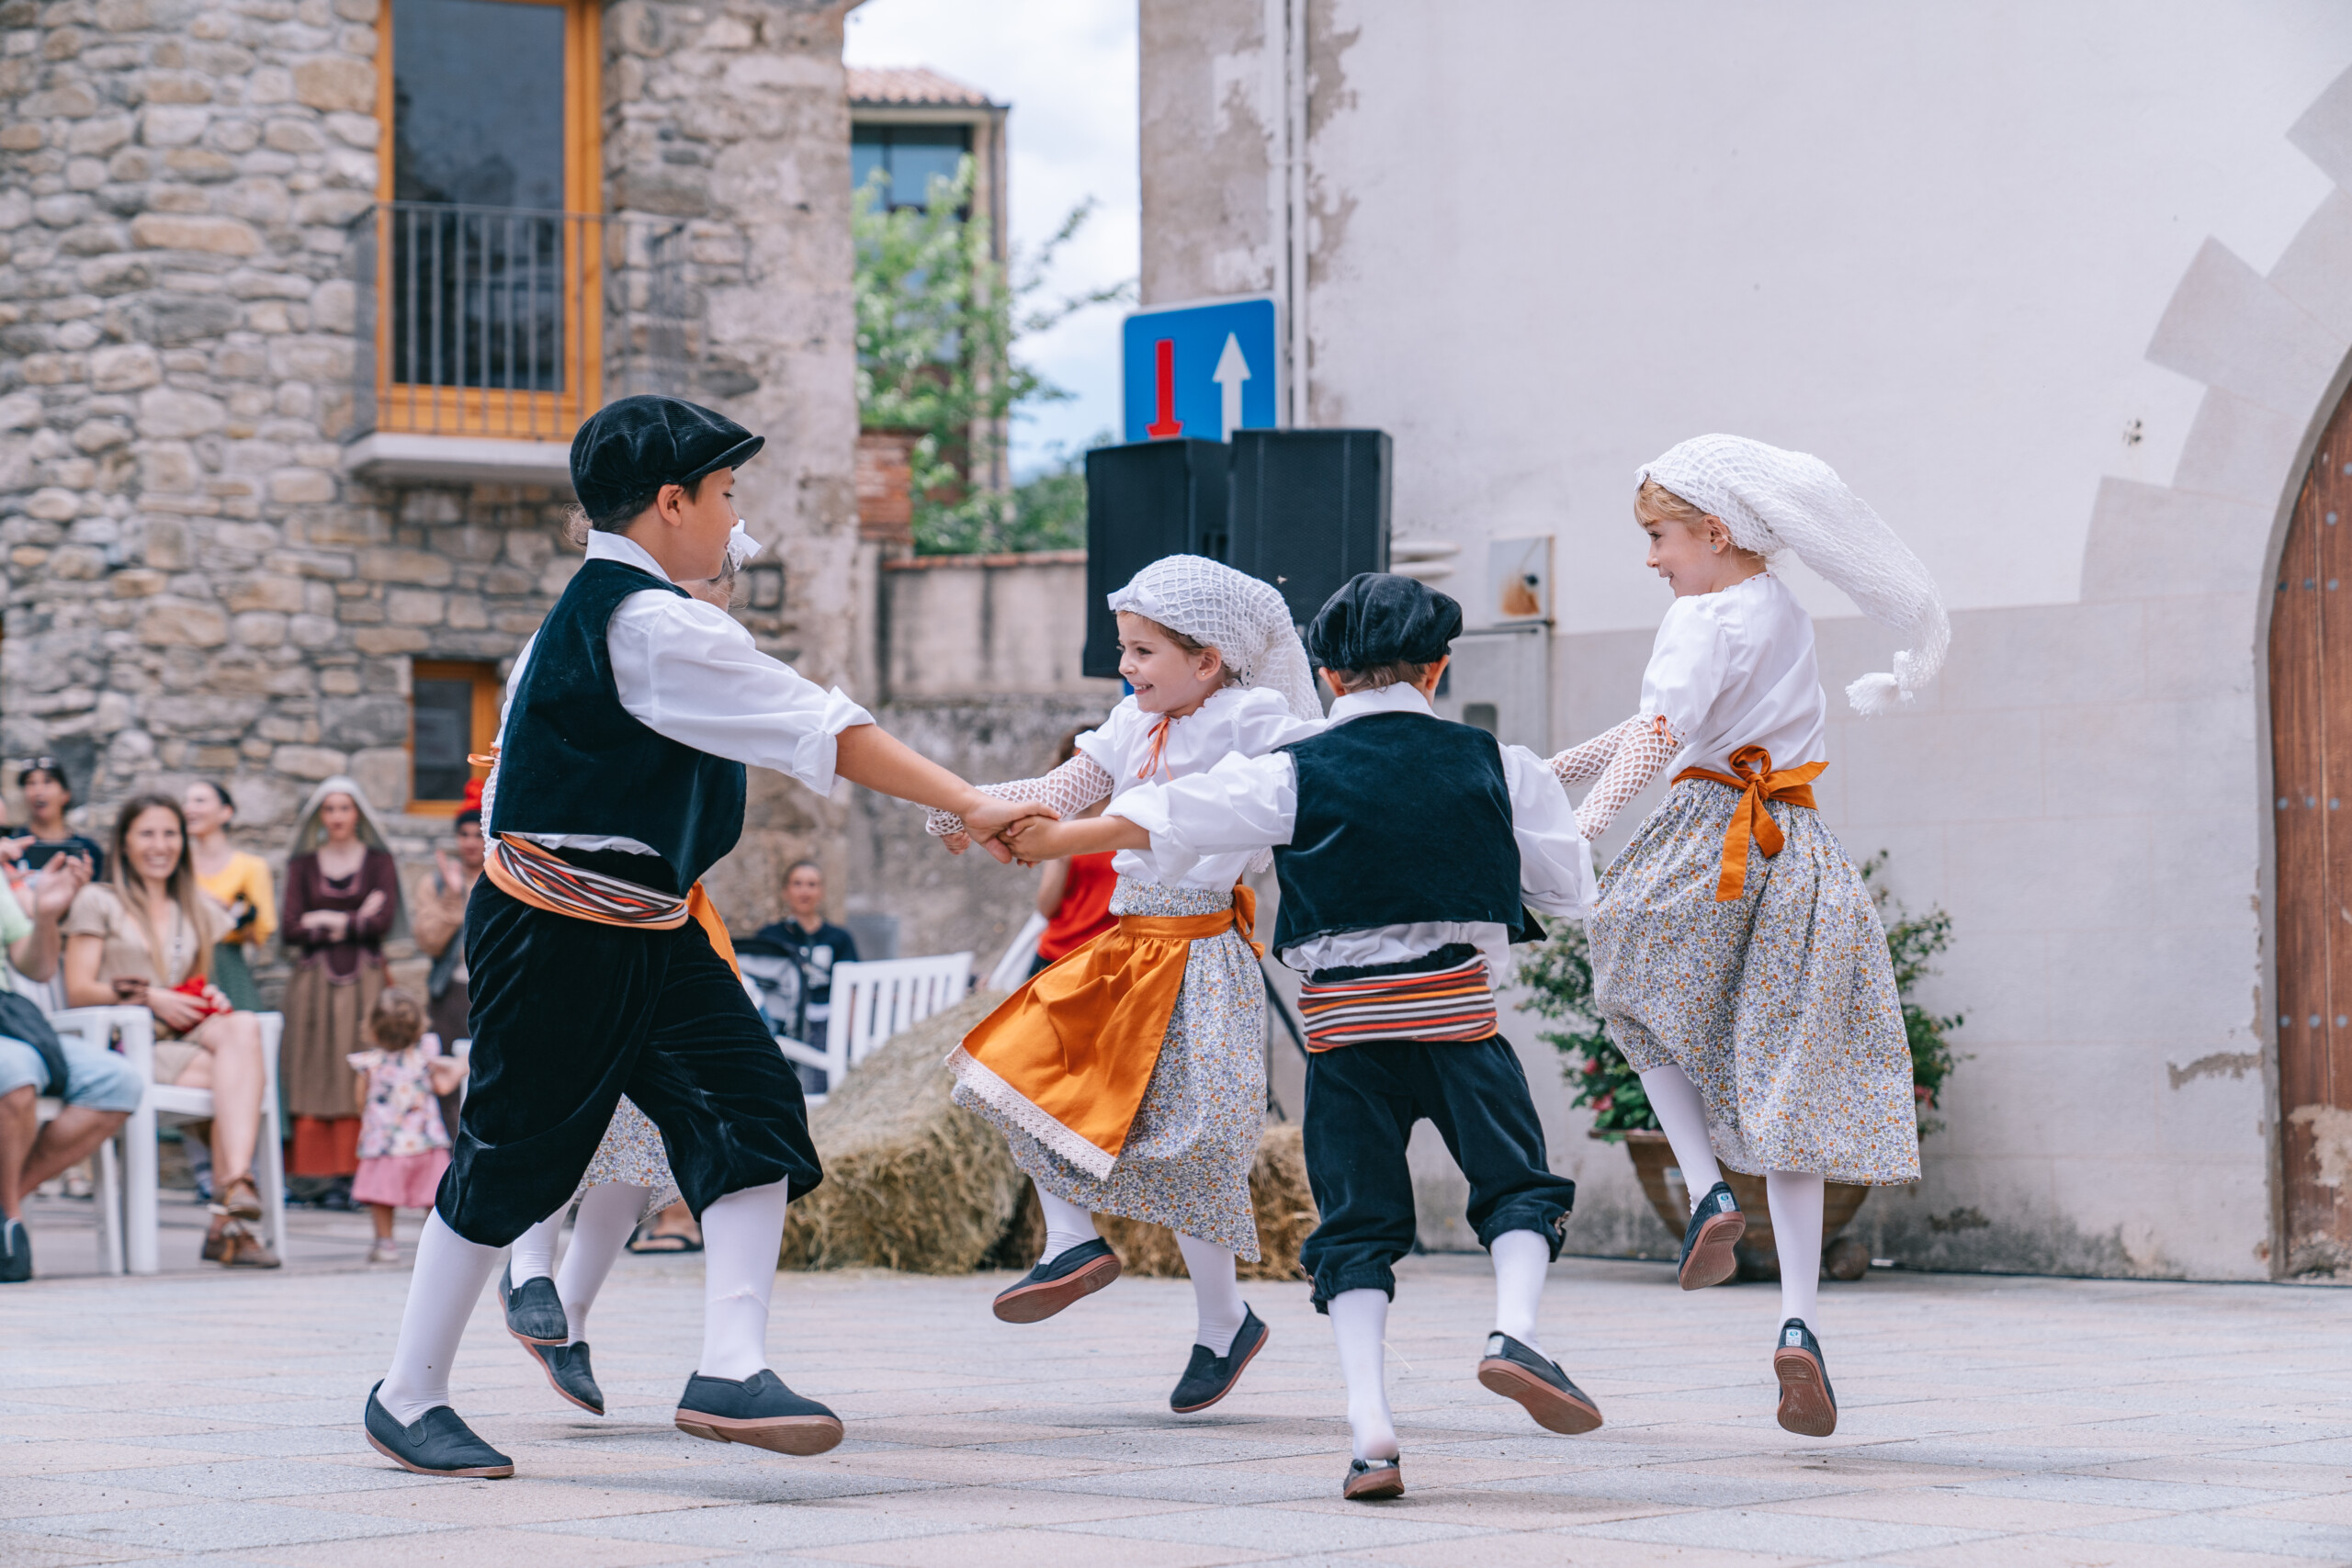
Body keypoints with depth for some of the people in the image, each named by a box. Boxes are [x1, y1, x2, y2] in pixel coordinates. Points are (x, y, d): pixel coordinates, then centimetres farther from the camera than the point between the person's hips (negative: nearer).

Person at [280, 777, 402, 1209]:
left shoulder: (378, 861, 8)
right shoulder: (303, 864, 11)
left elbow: (384, 921, -6)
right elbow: (292, 930, -1)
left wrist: (330, 922, -3)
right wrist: (356, 921, -5)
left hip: (363, 979, -1)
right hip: (314, 980, 1)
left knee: (358, 1076, -8)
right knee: (314, 1077, -5)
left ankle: (351, 1176, -8)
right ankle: (315, 1175, -5)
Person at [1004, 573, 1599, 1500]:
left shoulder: (1296, 773, 2)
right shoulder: (1495, 766, 6)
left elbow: (1160, 821, 3)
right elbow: (1573, 886, 13)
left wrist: (1053, 839, 17)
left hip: (1342, 1024, 0)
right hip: (1457, 1012, 0)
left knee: (1357, 1225, 5)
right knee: (1518, 1185, 10)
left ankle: (1370, 1425, -6)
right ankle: (1515, 1330, -18)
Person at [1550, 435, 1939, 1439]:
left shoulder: (1703, 619, -8)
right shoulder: (1784, 611, 17)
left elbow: (1655, 735, -22)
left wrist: (1573, 839, -30)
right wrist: (1550, 770, 20)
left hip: (1707, 841, -6)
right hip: (1796, 852, 6)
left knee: (1637, 997, 24)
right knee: (1784, 1085, 6)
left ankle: (1705, 1187, 4)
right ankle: (1798, 1320, -6)